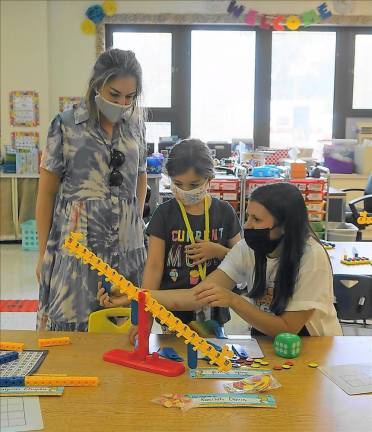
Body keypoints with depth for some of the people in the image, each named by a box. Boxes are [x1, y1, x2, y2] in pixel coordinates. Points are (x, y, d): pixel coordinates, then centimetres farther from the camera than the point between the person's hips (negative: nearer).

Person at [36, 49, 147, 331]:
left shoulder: (136, 124, 6)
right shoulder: (66, 125, -3)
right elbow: (47, 193, 0)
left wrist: (137, 220, 10)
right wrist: (44, 252, 0)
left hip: (126, 246, 3)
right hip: (76, 244, -3)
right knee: (70, 326, 0)